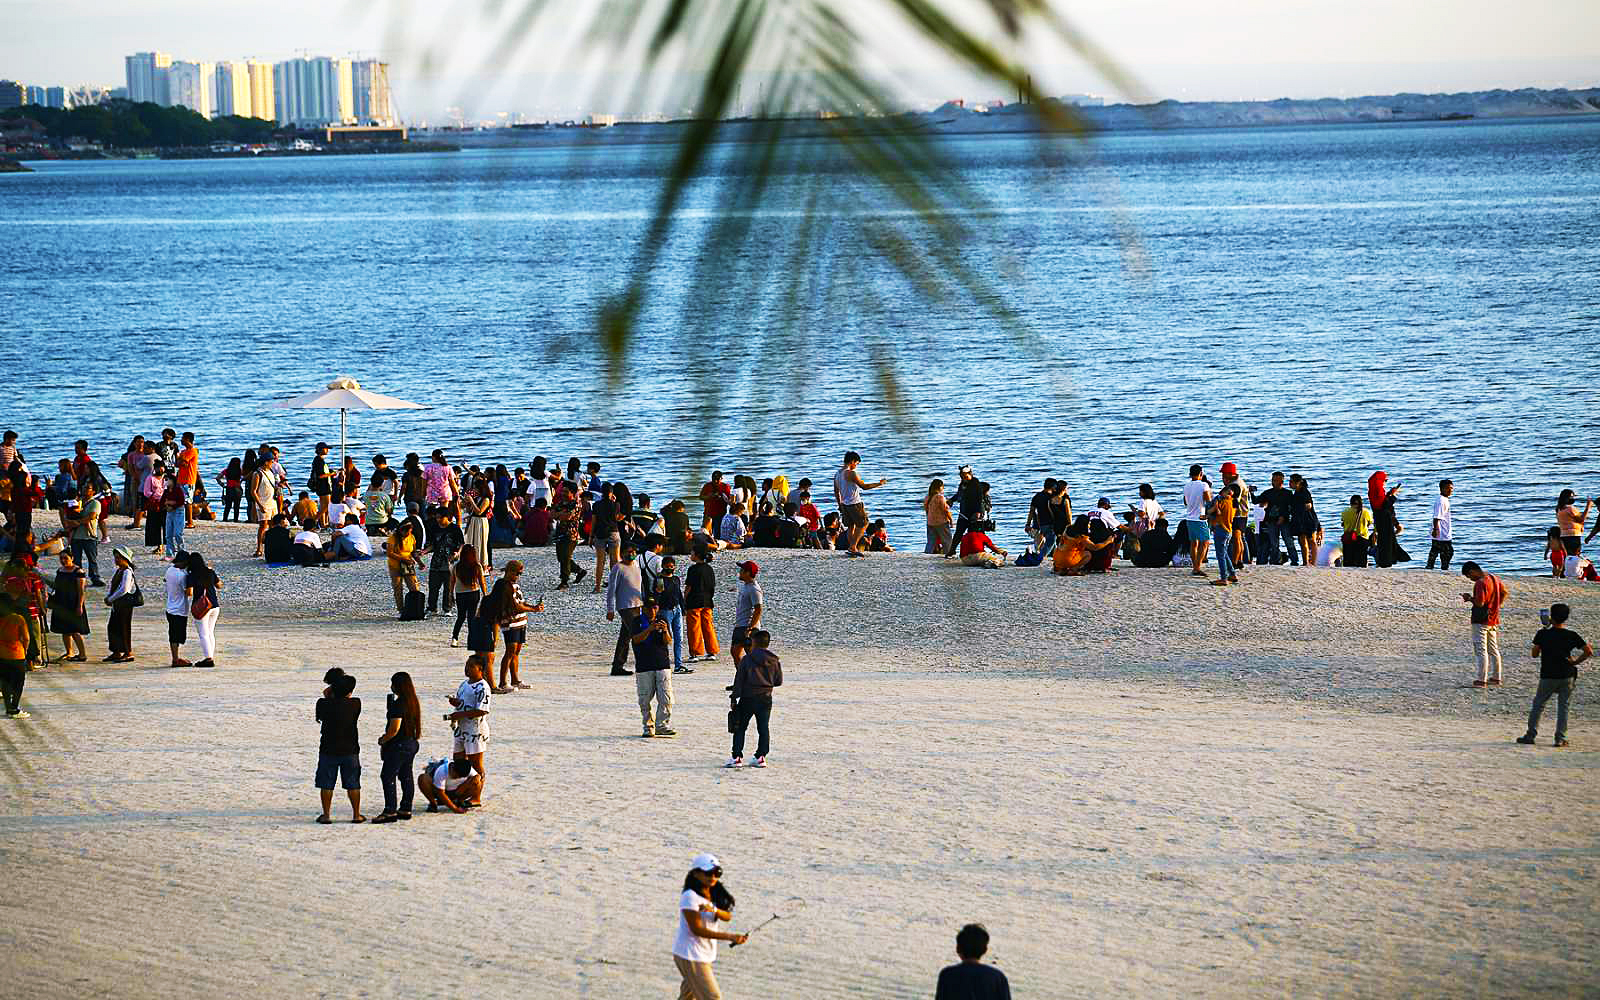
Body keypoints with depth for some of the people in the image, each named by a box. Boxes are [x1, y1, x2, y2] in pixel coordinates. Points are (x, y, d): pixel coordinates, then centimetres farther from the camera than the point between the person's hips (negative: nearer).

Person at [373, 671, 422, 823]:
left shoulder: (398, 704, -20)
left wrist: (383, 740, -6)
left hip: (398, 745, -9)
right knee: (406, 777, 14)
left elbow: (395, 728, -23)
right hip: (411, 743, 9)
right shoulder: (414, 702, 8)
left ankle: (390, 811, -7)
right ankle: (405, 809, 18)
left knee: (388, 777, -4)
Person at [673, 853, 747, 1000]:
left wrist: (713, 909, -30)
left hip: (705, 954, 9)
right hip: (690, 955, -9)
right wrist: (730, 937, -26)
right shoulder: (690, 897, -20)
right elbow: (697, 929, -22)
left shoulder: (715, 893, 6)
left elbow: (727, 916, -7)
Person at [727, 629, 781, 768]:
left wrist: (734, 698, -1)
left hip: (747, 699, -3)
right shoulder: (775, 661, 0)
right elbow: (779, 681, 7)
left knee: (740, 728, 5)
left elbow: (739, 680, -6)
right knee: (763, 728, 10)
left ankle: (737, 757, 1)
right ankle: (761, 757, 7)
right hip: (766, 699, 3)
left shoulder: (747, 659, -7)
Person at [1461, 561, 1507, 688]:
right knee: (1494, 650, 15)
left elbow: (1480, 603, -26)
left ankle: (1482, 680, -6)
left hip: (1481, 622, -9)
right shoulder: (1494, 578, 9)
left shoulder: (1480, 583, -20)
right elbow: (1504, 593, 20)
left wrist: (1469, 598, -8)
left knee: (1481, 650, -5)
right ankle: (1496, 678, 21)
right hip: (1493, 620, 9)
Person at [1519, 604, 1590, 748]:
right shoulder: (1572, 636, -4)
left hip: (1547, 676, 0)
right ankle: (1560, 738, 4)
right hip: (1567, 676, 1)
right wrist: (1576, 662, 3)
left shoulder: (1543, 634, -7)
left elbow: (1534, 654, 0)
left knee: (1538, 705, 12)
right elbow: (1589, 651, -9)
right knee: (1563, 707, 8)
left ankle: (1531, 735, 11)